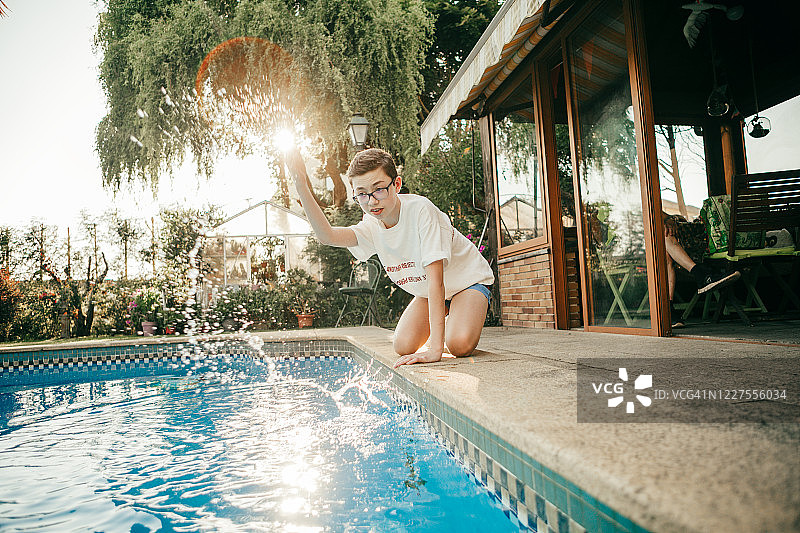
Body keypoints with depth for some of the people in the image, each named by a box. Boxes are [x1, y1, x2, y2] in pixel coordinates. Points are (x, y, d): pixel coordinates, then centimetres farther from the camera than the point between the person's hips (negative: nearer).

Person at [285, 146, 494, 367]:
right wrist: (301, 185, -38)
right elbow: (327, 236, -31)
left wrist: (435, 348, -41)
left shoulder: (420, 209, -31)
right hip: (428, 291, 5)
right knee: (404, 346, -15)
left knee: (460, 345, -30)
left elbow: (435, 279, -36)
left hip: (469, 281, -5)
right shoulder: (372, 227, -12)